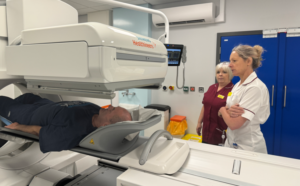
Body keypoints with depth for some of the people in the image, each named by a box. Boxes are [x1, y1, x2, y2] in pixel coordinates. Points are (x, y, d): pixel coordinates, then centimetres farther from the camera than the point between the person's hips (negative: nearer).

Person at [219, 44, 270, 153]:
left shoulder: (255, 88, -21)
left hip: (247, 147, -7)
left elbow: (233, 124, -25)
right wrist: (229, 111, -16)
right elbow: (223, 114, 7)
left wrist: (223, 109, -6)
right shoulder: (237, 85, 5)